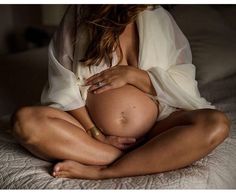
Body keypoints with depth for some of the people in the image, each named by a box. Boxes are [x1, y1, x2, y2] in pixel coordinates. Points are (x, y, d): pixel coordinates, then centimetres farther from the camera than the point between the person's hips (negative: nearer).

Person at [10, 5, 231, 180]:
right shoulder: (78, 16, -1)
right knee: (25, 120, -27)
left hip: (153, 131, 1)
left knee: (217, 123, -26)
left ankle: (98, 172, -28)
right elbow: (64, 87, -3)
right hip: (90, 126, 0)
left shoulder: (160, 18, 3)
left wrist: (132, 74, -13)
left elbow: (184, 85, 1)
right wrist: (96, 134, -15)